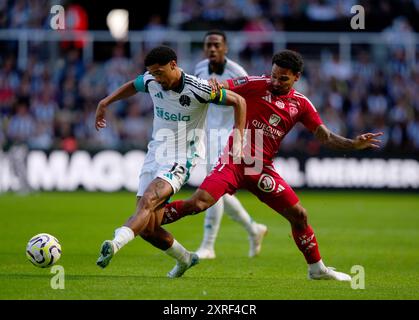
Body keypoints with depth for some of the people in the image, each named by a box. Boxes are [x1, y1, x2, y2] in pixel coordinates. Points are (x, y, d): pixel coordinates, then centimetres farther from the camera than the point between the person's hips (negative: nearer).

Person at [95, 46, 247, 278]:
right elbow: (132, 86, 25)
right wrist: (105, 102, 18)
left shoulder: (198, 89, -15)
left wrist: (238, 138, -12)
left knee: (147, 201, -32)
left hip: (180, 160, -6)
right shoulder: (151, 81, 0)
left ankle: (116, 244, -52)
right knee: (146, 228, 0)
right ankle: (184, 259, 24)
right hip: (155, 154, 6)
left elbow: (239, 101, -5)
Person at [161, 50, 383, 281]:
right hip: (234, 161, -4)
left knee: (299, 215, 3)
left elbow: (326, 137, 6)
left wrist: (354, 144, -10)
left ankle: (317, 268, 22)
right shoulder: (257, 85, -4)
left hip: (262, 169, 4)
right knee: (198, 203, -23)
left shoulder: (301, 104, 7)